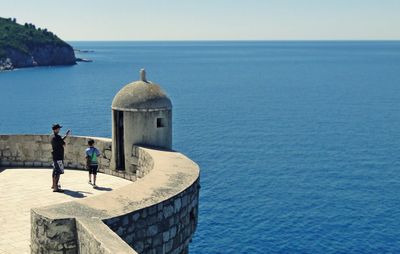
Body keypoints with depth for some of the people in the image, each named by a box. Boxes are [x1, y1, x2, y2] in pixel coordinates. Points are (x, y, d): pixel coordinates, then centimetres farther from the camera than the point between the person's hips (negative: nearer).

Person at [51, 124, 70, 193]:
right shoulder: (57, 137, -20)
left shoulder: (53, 137, 10)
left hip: (55, 156, 10)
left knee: (55, 171, 21)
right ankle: (55, 188, -14)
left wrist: (66, 135, 27)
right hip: (58, 157, -10)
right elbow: (63, 144, -12)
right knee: (58, 172, -11)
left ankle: (54, 185, 35)